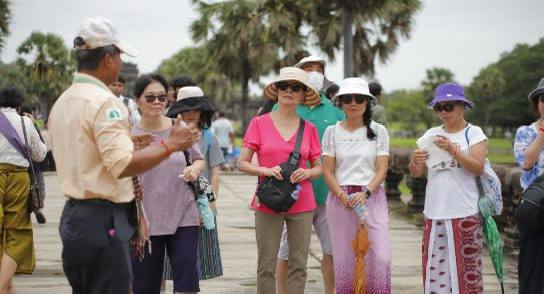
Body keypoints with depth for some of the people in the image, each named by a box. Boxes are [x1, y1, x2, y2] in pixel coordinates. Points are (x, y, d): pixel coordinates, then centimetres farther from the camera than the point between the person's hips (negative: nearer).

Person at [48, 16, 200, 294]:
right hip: (103, 219, -10)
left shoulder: (62, 102, 13)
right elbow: (122, 164, -25)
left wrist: (124, 144, 21)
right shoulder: (104, 101, -16)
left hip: (73, 215, 10)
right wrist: (170, 145, -16)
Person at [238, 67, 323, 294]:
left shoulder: (309, 129, 7)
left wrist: (307, 173, -9)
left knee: (299, 266, 3)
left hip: (302, 204, 2)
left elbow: (319, 167, 13)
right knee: (266, 266, 1)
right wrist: (265, 170, -16)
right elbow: (242, 163, 2)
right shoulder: (259, 123, 2)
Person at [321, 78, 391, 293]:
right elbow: (327, 170, 1)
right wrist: (342, 196, -15)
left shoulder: (378, 131, 4)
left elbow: (381, 169, -2)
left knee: (380, 258, -10)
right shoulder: (332, 132, 6)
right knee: (343, 259, 2)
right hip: (340, 199, 1)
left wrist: (365, 192, -19)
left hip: (372, 197, -1)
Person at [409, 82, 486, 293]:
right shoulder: (431, 134, 12)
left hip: (464, 214, -4)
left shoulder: (474, 133, 2)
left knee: (465, 266, -2)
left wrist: (453, 150, -22)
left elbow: (478, 168, -11)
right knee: (434, 267, 3)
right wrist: (415, 162, -15)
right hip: (434, 213, 4)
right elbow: (416, 173, 8)